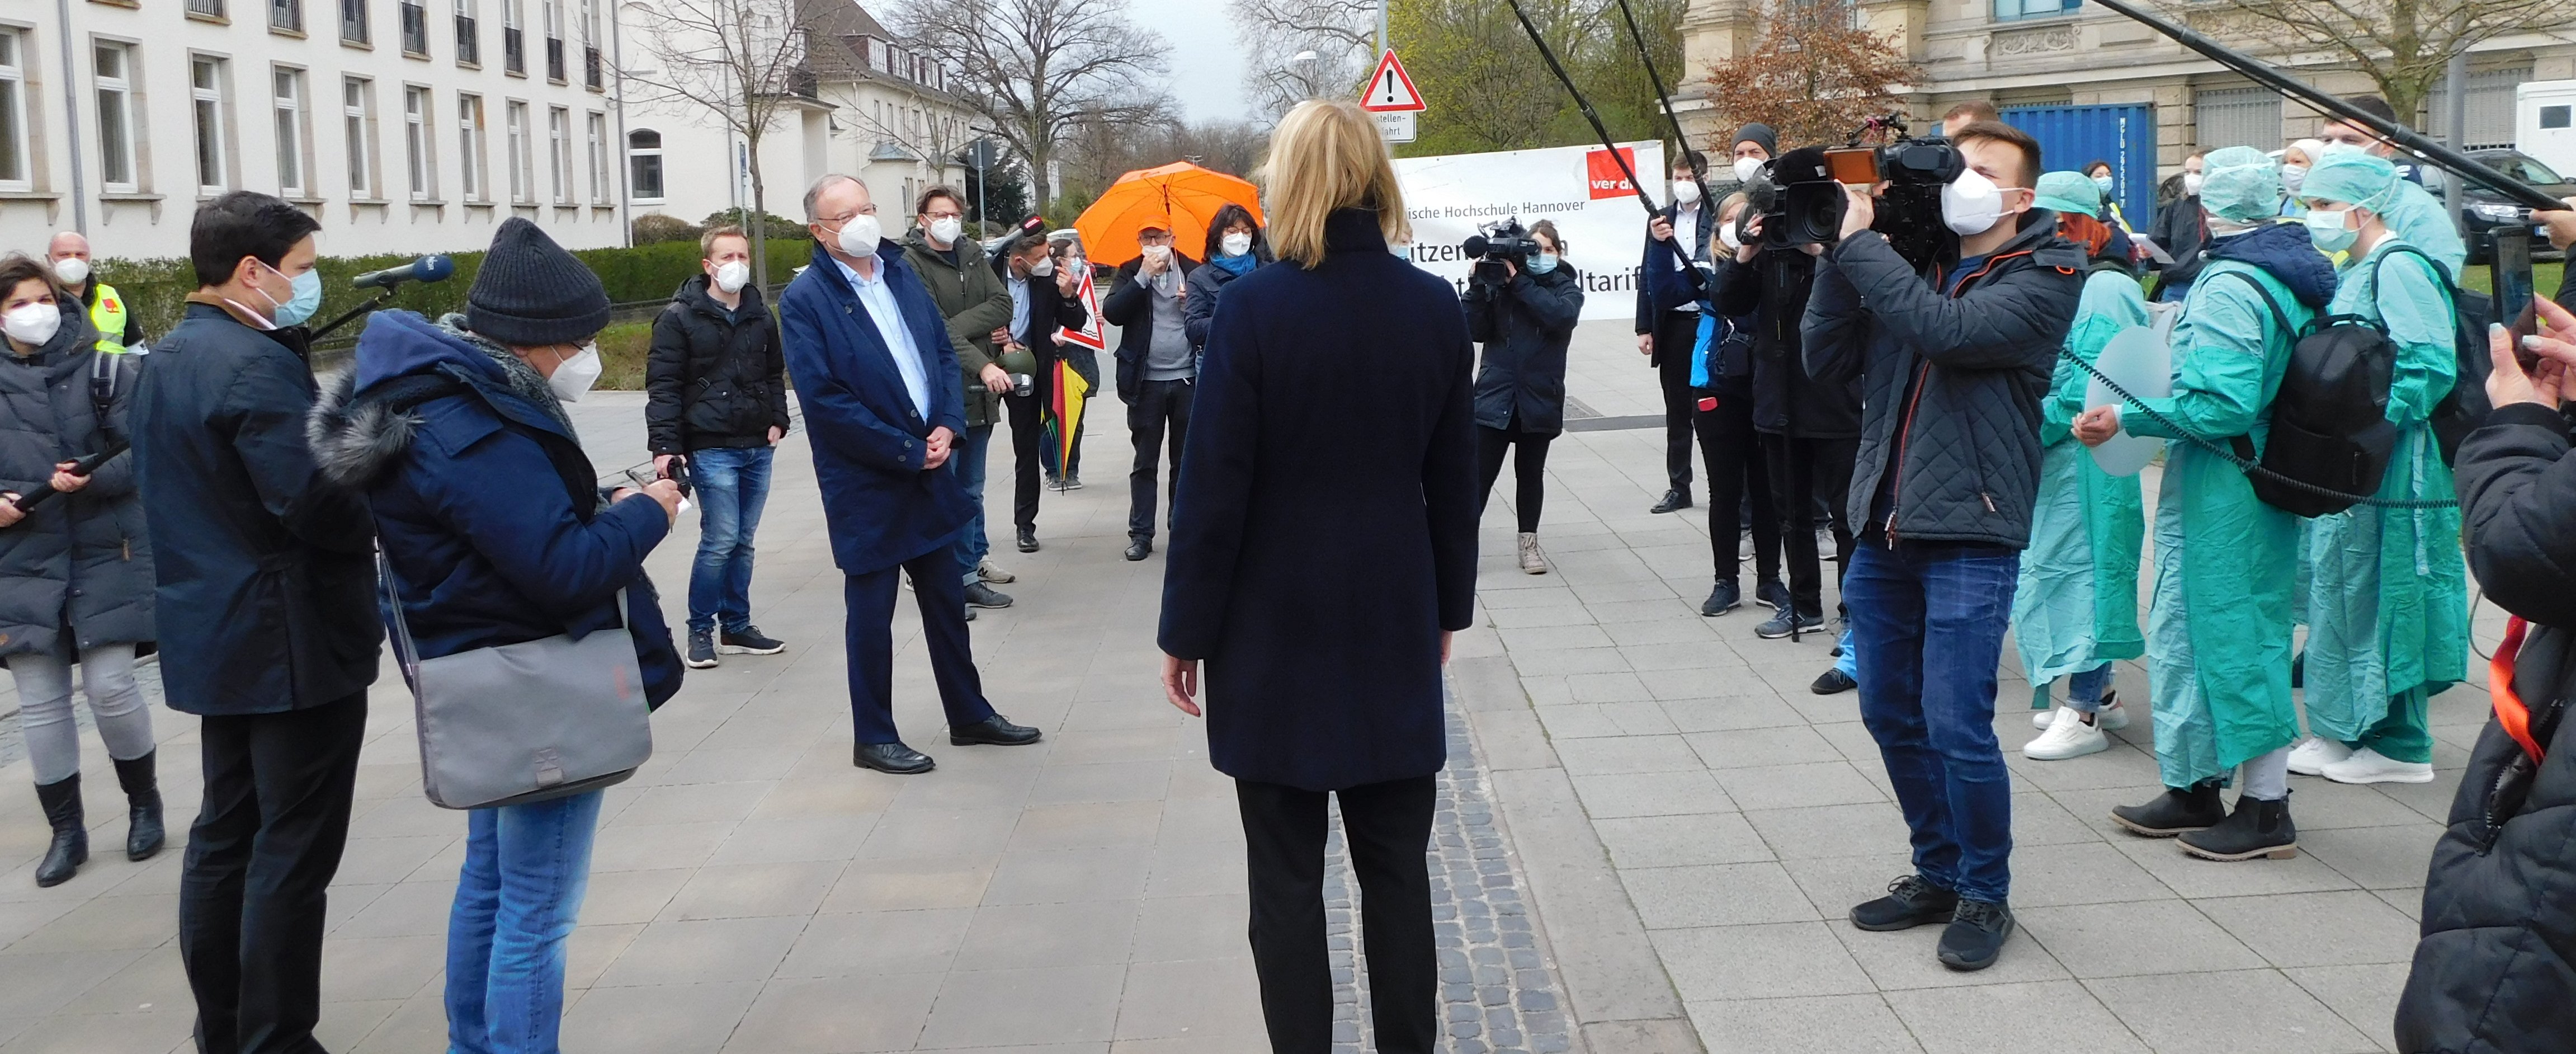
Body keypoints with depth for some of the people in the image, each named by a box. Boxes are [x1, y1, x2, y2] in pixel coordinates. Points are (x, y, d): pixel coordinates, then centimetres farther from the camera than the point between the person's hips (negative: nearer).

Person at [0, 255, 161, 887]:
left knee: (110, 686, -4)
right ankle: (66, 830, 17)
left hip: (105, 555, -3)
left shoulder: (103, 370, -2)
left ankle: (144, 804, 19)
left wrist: (94, 479, -23)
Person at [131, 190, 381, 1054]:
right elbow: (321, 505, -27)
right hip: (292, 642, -10)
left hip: (212, 635, 10)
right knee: (293, 851, -2)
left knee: (226, 835, 16)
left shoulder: (168, 359, 12)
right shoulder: (256, 364, -20)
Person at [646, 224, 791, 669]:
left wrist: (778, 420, 9)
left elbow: (775, 374, 22)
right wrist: (664, 446, -15)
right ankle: (701, 629, 5)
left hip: (757, 448, 6)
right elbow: (663, 386, -8)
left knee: (743, 541, 10)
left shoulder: (760, 317, 11)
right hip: (711, 448, -5)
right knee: (721, 540, -9)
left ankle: (736, 627, 20)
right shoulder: (680, 318, -5)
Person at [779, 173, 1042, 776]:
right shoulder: (805, 300, -12)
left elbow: (944, 352, 11)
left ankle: (970, 715, 29)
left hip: (930, 469, 6)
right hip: (865, 484, -6)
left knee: (947, 600, 16)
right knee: (871, 611, 5)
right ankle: (873, 737, 18)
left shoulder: (901, 275, 8)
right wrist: (906, 452, -16)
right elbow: (824, 399, -18)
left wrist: (948, 427, -5)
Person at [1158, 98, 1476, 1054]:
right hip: (1393, 625, 4)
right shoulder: (1436, 306, -1)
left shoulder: (1254, 306, -13)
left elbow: (1215, 487, -12)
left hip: (1277, 631, -3)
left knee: (1287, 877, 7)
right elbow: (1454, 481, 5)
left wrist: (1186, 631, -4)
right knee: (1397, 868, 13)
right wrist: (1449, 606, 17)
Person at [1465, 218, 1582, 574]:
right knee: (1480, 474, -3)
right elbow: (1475, 331, -6)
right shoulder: (1498, 281, 0)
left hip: (1539, 398, 1)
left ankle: (1529, 542, 24)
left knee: (1530, 473, 13)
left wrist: (1519, 282, -20)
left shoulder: (1566, 288, 2)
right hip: (1494, 394, -1)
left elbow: (1561, 315, -20)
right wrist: (1479, 286, -17)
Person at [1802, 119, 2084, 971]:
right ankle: (1939, 873, 30)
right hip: (1884, 526, 6)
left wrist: (1859, 241, -15)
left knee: (1956, 725, -7)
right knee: (1890, 713, 13)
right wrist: (1840, 254, -7)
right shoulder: (1906, 261, 11)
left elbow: (1947, 330, -22)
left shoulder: (2044, 276, -4)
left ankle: (1986, 895, 13)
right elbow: (1827, 358, 3)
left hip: (1971, 532, -6)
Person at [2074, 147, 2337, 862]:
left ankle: (2267, 809, 8)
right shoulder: (2299, 275, 9)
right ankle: (2195, 789, 26)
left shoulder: (2229, 288, -20)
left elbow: (2217, 404, -27)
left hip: (2221, 492, -10)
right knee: (2194, 631, 17)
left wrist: (2127, 419, -20)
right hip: (2268, 477, 10)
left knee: (2232, 635, -1)